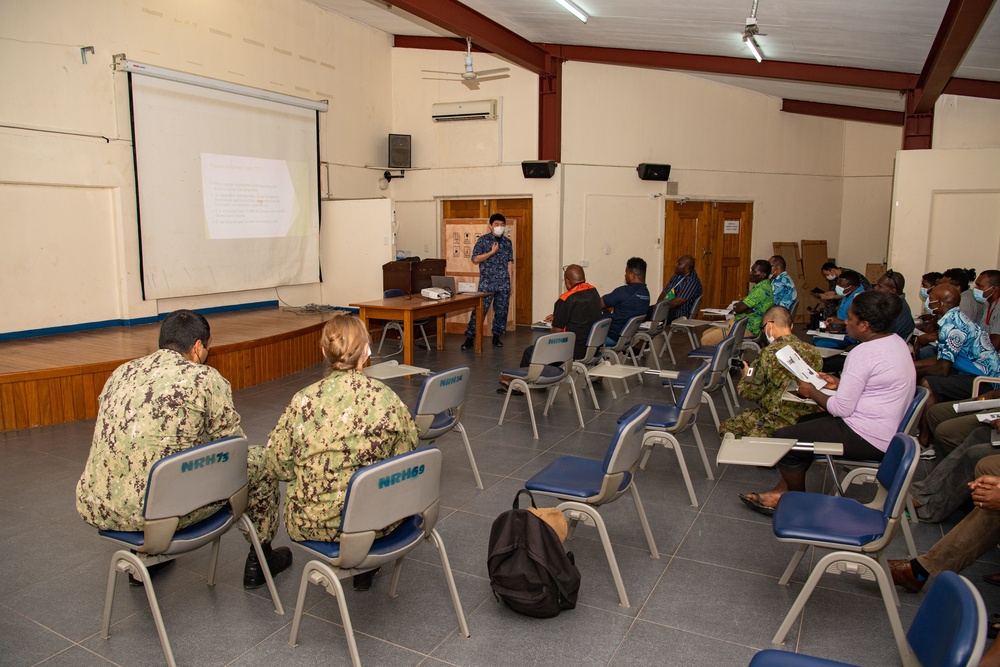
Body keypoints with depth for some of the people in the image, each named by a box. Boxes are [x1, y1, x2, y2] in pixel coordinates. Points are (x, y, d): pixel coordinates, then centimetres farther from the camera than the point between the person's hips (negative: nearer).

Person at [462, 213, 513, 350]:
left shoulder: (508, 242, 10)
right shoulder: (483, 240, -1)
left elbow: (510, 262, 13)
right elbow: (475, 259, -6)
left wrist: (509, 281, 9)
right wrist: (492, 252, -12)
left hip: (504, 284, 4)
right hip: (486, 283, -4)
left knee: (501, 311, 7)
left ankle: (497, 337, 20)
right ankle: (470, 338, -2)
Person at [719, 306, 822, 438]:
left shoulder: (769, 354, -18)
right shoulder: (813, 351, 0)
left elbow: (752, 393, -11)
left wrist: (747, 375, 12)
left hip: (781, 421, -7)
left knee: (726, 428, 9)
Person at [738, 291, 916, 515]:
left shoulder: (863, 353, -24)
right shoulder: (896, 342, 6)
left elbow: (842, 408, -22)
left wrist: (812, 392, -6)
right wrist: (840, 383, 13)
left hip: (866, 438, -11)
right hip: (888, 431, 11)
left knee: (784, 438, -3)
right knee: (805, 423, 22)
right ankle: (782, 491, 21)